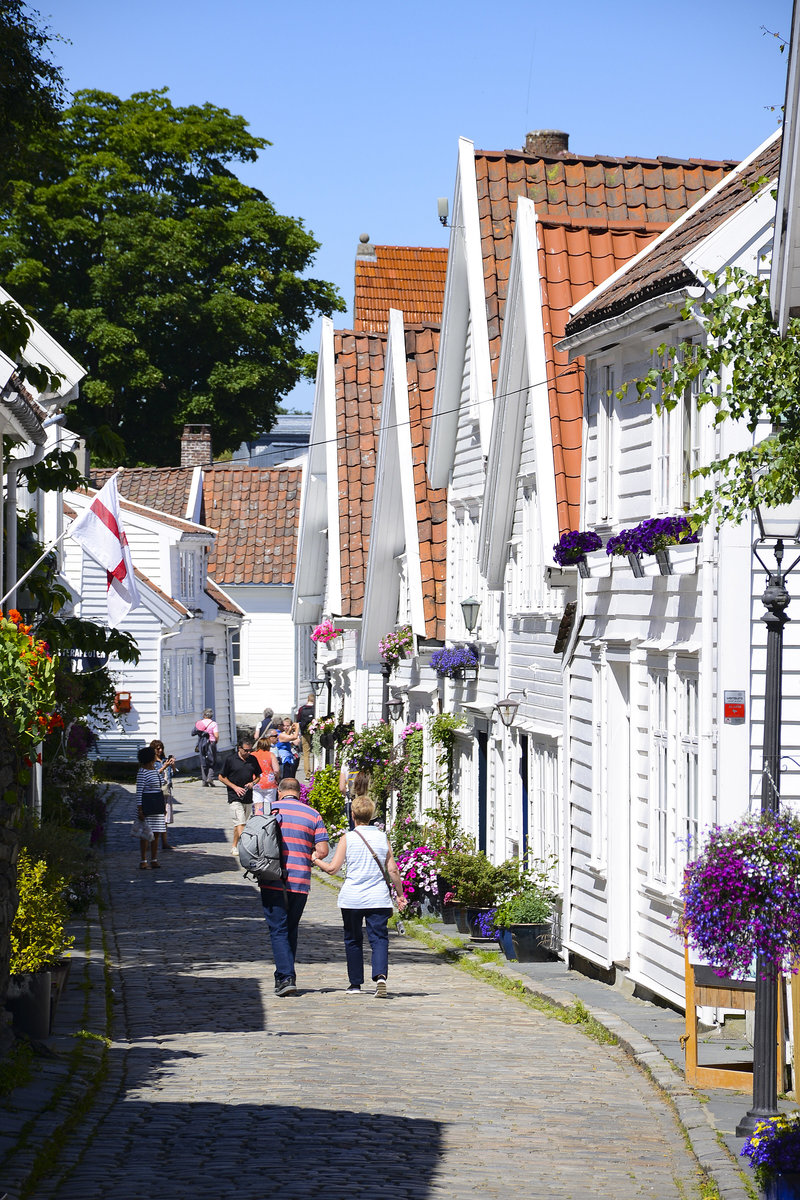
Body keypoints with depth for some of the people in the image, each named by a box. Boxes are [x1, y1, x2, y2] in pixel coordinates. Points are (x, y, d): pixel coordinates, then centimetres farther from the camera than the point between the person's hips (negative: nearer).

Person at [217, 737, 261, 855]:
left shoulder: (253, 759, 7)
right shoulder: (231, 759, -5)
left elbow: (258, 776, 19)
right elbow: (221, 777, 0)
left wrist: (253, 783, -4)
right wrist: (235, 787, -10)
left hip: (248, 797, 5)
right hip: (234, 797, -5)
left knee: (240, 823, 11)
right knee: (240, 823, -15)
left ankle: (235, 846, 21)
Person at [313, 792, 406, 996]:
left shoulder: (348, 838, -3)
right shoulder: (382, 837, 4)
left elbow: (332, 868, -6)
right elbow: (392, 870, 4)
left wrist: (315, 860, 12)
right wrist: (400, 894, 14)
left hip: (352, 898, -1)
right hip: (378, 899, 1)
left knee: (353, 941, 13)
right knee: (379, 939, -1)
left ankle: (355, 983, 17)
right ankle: (380, 975, -25)